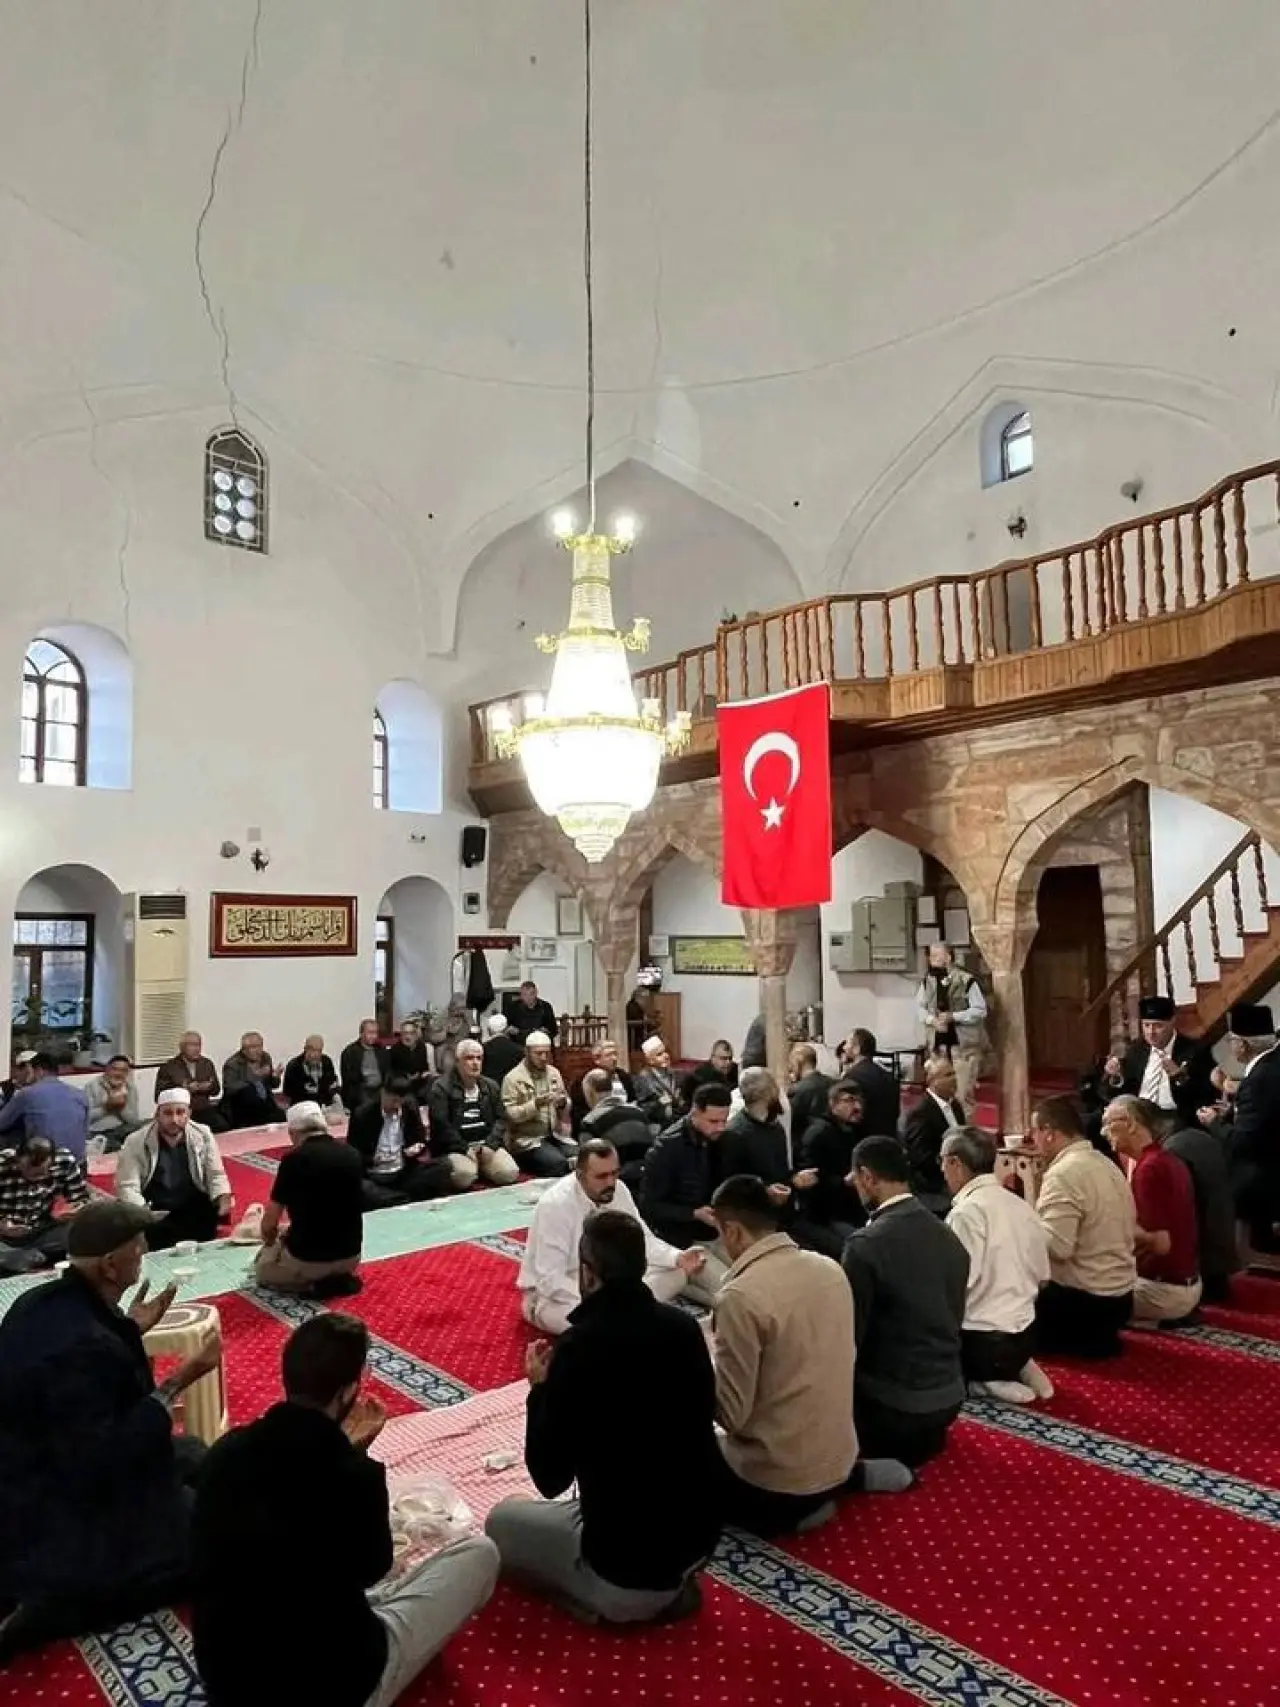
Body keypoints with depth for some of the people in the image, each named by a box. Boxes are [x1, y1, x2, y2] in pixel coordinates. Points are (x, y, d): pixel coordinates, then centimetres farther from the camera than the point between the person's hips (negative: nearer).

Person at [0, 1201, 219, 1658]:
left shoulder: (40, 1302, -5)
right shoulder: (83, 1345, -33)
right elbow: (104, 1461, -29)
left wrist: (130, 1329, 6)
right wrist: (175, 1385, -27)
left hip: (37, 1475, 10)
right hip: (52, 1517, -10)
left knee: (194, 1458, 18)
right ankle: (51, 1606, -7)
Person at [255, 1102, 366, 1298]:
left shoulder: (293, 1159, -14)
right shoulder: (352, 1155, 0)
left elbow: (269, 1223, -5)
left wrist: (269, 1243, 19)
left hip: (307, 1258, -5)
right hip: (351, 1256, 5)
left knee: (261, 1269, 25)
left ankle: (311, 1283, 3)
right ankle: (338, 1278, 10)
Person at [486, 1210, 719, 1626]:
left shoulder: (578, 1346, -23)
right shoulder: (685, 1327, -6)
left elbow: (549, 1478, -13)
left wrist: (540, 1389, 0)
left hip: (628, 1568, -6)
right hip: (700, 1537, 6)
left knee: (501, 1522, 18)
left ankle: (611, 1599, 5)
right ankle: (671, 1587, 16)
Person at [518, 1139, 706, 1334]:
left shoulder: (618, 1190, -9)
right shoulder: (555, 1205, -27)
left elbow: (642, 1240, 0)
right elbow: (550, 1280, -28)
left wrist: (678, 1258, -20)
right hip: (553, 1291, -6)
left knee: (677, 1273, -10)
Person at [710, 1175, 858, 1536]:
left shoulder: (739, 1297, -25)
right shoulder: (831, 1269, -3)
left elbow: (731, 1414, -21)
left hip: (778, 1476, -7)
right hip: (839, 1457, 7)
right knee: (715, 1451, 30)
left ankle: (793, 1509, 4)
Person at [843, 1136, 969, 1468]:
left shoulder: (867, 1244, -21)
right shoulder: (949, 1236, 1)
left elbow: (849, 1333, -16)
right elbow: (950, 1320, 10)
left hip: (894, 1405, -7)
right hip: (949, 1395, 7)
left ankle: (880, 1460, 3)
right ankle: (922, 1440, 14)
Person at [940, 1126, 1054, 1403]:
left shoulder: (967, 1212, -20)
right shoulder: (1022, 1206, 4)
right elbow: (1042, 1277, 10)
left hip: (982, 1341, -8)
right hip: (1025, 1334, 8)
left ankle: (983, 1382, -4)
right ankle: (1014, 1370, 9)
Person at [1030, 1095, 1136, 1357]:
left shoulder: (1064, 1173, -21)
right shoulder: (1105, 1164, 8)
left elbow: (1055, 1246, -27)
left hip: (1083, 1299, -9)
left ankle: (1086, 1342, 4)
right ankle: (1096, 1338, 12)